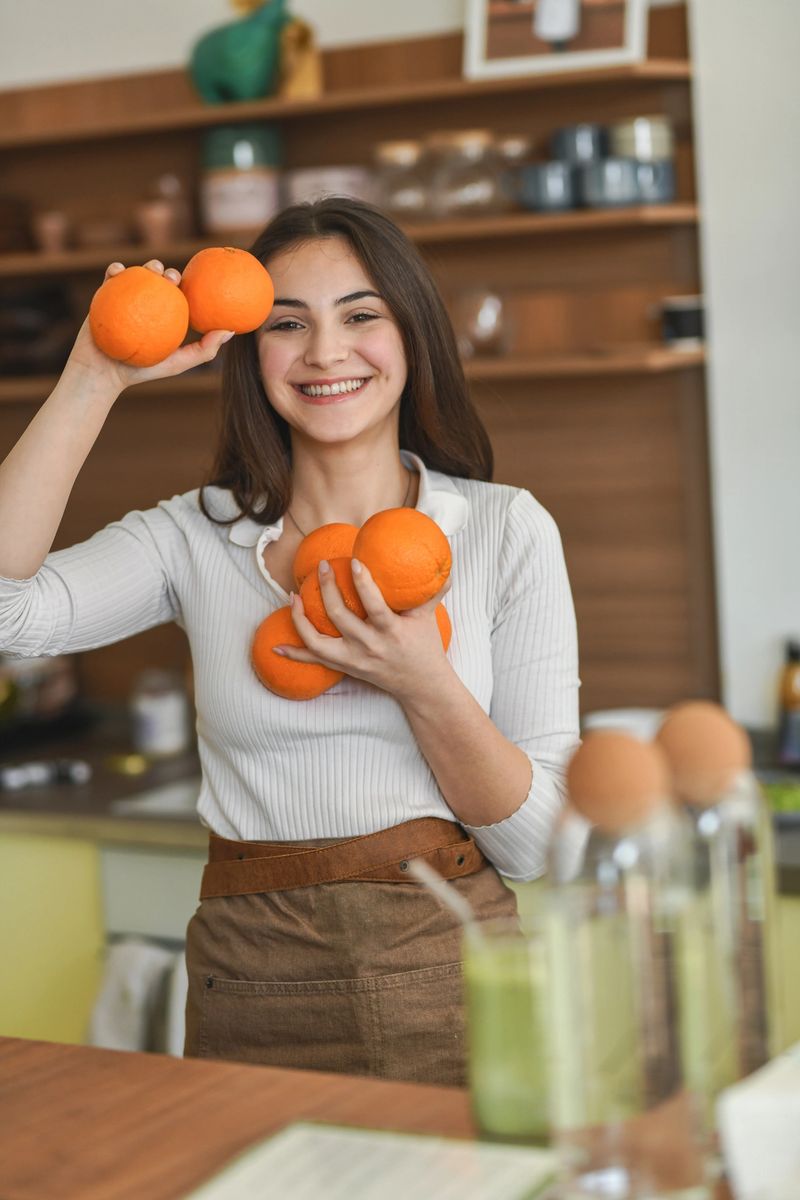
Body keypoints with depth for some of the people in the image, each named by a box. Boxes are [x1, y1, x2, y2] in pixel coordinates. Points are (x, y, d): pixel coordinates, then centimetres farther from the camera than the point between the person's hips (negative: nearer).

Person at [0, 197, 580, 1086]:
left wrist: (426, 687, -19)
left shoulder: (508, 530, 0)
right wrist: (96, 379, -14)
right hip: (253, 985, 1)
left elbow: (539, 846, -2)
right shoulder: (199, 537, 4)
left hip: (453, 968, 0)